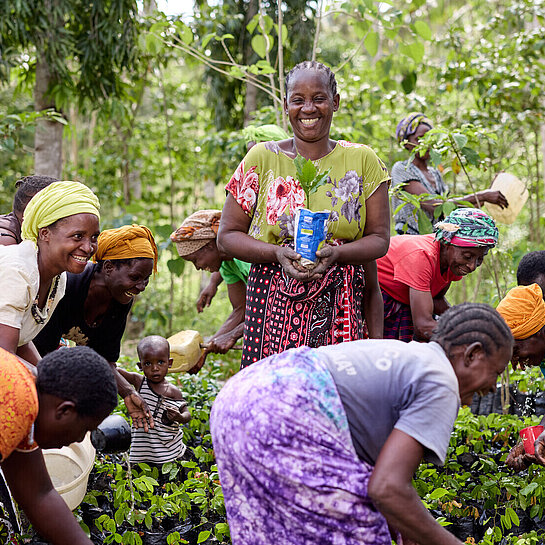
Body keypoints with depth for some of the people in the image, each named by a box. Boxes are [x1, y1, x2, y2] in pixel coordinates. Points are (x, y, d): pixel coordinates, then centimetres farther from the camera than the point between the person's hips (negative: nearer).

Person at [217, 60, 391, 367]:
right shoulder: (262, 159, 6)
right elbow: (228, 235, 6)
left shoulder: (362, 160, 8)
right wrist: (278, 254, -12)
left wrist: (335, 254, -12)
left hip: (341, 306, 1)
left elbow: (380, 238, 8)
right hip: (274, 304, 0)